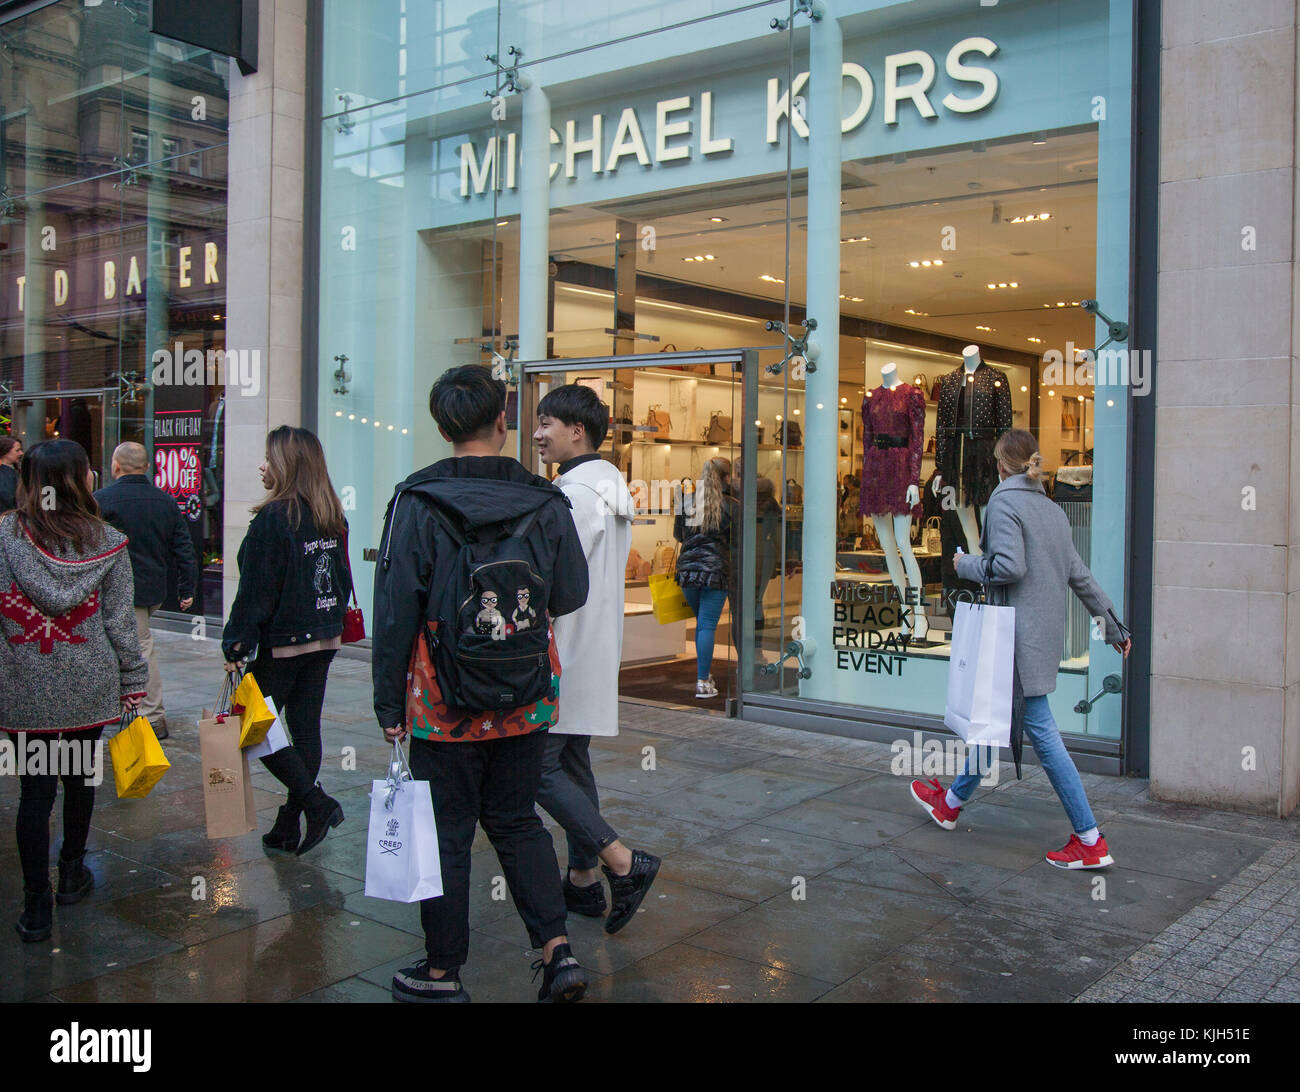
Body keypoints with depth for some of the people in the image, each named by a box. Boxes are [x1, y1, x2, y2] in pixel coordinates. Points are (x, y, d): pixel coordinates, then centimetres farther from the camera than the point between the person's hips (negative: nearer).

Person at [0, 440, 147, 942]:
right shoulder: (106, 542, -5)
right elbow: (119, 622, -3)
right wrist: (133, 681, 5)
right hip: (88, 688, 1)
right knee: (79, 777, 19)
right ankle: (72, 875, 35)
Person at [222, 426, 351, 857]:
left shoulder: (272, 518, -17)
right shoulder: (333, 519, 5)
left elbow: (256, 591, -16)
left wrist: (236, 645, -10)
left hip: (282, 643, -7)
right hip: (324, 640, 7)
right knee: (306, 727, 11)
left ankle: (316, 803, -4)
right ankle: (291, 826, 18)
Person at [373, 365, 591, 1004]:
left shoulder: (417, 503, -11)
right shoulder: (545, 503, -2)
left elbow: (395, 611, -9)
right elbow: (571, 596, 6)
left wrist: (389, 704, -1)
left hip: (444, 705, -3)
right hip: (527, 705, 3)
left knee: (447, 834, 9)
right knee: (516, 821, 19)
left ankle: (443, 973, 21)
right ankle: (557, 949, 12)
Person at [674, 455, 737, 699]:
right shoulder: (729, 505, -4)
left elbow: (677, 534, 17)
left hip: (687, 568, 4)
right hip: (715, 570, -4)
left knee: (702, 622, 19)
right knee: (708, 625, -3)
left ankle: (705, 674, 24)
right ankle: (703, 682, -3)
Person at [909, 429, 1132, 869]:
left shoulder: (1004, 502, -11)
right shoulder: (1052, 509, 13)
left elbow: (1010, 567, -23)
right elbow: (1079, 575, 16)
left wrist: (967, 565, -5)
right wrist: (1113, 627, 23)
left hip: (1020, 632, -9)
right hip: (1047, 631, 9)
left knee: (1041, 731, -1)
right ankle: (952, 802, 30)